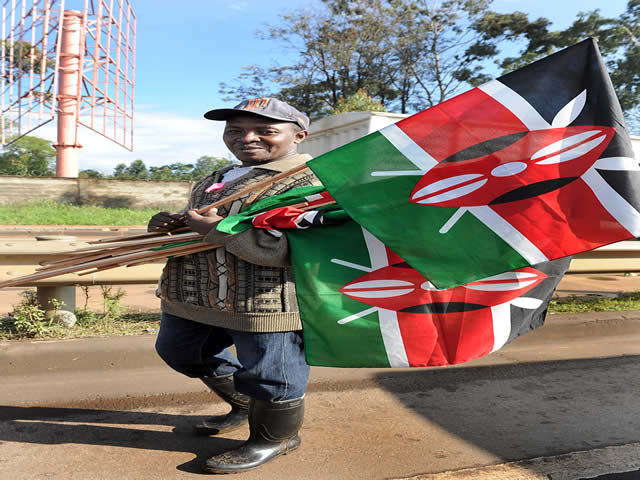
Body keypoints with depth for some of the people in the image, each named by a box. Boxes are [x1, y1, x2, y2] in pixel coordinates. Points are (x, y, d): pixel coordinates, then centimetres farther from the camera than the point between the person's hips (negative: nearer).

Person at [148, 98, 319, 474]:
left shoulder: (310, 182, -15)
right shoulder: (214, 181, 15)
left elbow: (286, 249, -28)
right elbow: (197, 221, 29)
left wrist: (216, 228, -23)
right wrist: (172, 223, 3)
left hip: (267, 301, -9)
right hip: (194, 296, 9)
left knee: (267, 378, 5)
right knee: (180, 352, 26)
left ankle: (275, 436, 37)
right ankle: (245, 405, 46)